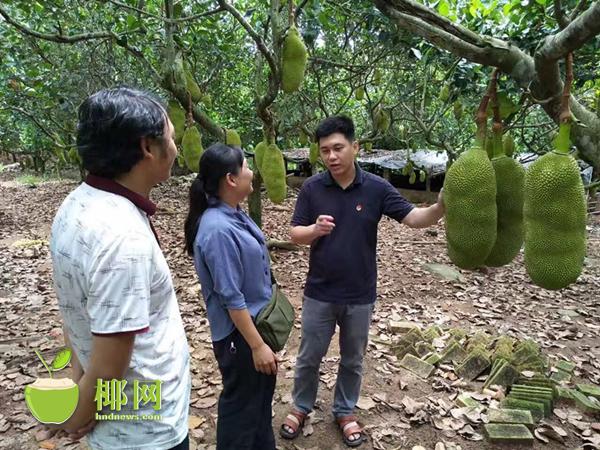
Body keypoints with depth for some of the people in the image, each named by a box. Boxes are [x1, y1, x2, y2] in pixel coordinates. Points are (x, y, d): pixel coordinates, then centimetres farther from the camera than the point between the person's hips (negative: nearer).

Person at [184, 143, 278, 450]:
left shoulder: (234, 214, 0)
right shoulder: (218, 229, -29)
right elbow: (231, 298, -27)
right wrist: (257, 345, -20)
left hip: (256, 321, 10)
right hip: (238, 333, -10)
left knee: (261, 394, 27)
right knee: (242, 403, 14)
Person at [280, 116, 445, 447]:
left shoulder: (376, 188, -9)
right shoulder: (312, 188, -8)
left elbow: (414, 218, -11)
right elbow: (295, 234, -5)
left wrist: (441, 207, -32)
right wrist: (316, 229, -26)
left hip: (360, 295, 1)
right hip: (319, 293, 0)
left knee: (352, 360, 19)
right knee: (309, 357, 16)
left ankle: (345, 412, 43)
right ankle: (301, 407, 42)